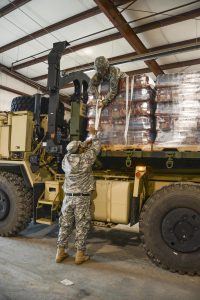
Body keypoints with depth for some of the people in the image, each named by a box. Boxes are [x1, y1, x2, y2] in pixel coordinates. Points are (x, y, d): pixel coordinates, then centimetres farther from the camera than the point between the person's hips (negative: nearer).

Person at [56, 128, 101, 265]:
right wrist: (94, 135, 20)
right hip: (82, 198, -5)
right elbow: (96, 147, 3)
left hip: (68, 197, 5)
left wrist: (87, 142, 26)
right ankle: (80, 255, 13)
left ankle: (60, 252, 23)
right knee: (82, 226, 6)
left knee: (65, 225, 14)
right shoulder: (85, 158, -11)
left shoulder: (66, 159, 1)